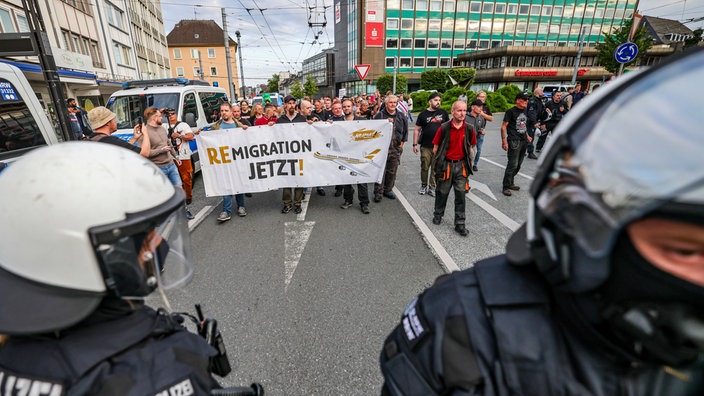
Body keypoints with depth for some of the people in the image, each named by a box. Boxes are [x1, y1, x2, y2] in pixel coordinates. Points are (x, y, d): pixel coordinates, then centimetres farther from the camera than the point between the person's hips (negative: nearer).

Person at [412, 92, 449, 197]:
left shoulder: (443, 113, 6)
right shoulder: (423, 114, 2)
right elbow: (417, 130, 3)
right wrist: (415, 144, -3)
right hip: (425, 146, -1)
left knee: (435, 168, 6)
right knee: (424, 167, 5)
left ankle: (432, 187, 17)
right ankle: (423, 185, 23)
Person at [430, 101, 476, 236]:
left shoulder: (470, 129, -2)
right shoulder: (444, 128, -8)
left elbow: (471, 147, 9)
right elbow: (436, 147, 0)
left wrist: (469, 162, 4)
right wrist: (440, 160, -1)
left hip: (461, 165, 2)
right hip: (445, 164, -1)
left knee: (461, 194, 3)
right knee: (442, 192, 12)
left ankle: (460, 224, 12)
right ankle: (438, 214, 35)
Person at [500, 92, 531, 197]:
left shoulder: (525, 111, 14)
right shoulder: (511, 111, -8)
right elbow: (503, 126, -12)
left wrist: (527, 136, 19)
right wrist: (504, 141, -18)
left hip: (523, 141, 8)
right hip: (514, 141, -8)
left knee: (518, 164, 12)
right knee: (513, 164, -11)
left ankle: (510, 183, 25)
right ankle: (506, 187, -4)